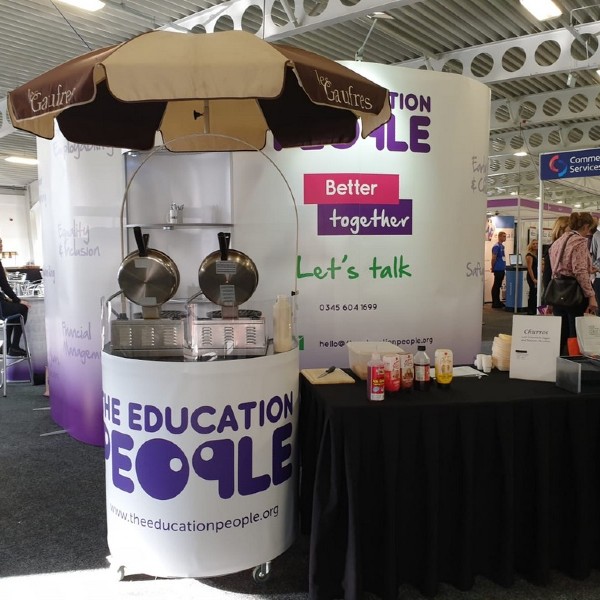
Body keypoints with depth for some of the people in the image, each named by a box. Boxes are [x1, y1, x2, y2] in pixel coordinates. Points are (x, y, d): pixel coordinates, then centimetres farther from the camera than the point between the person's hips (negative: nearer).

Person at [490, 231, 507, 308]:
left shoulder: (502, 246, 14)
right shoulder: (496, 246, -12)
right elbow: (493, 258, -14)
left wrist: (504, 267, 17)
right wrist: (493, 268, -7)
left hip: (502, 269, 8)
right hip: (498, 269, -8)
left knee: (499, 285, 12)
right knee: (496, 286, -3)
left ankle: (498, 302, 19)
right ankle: (494, 303, 2)